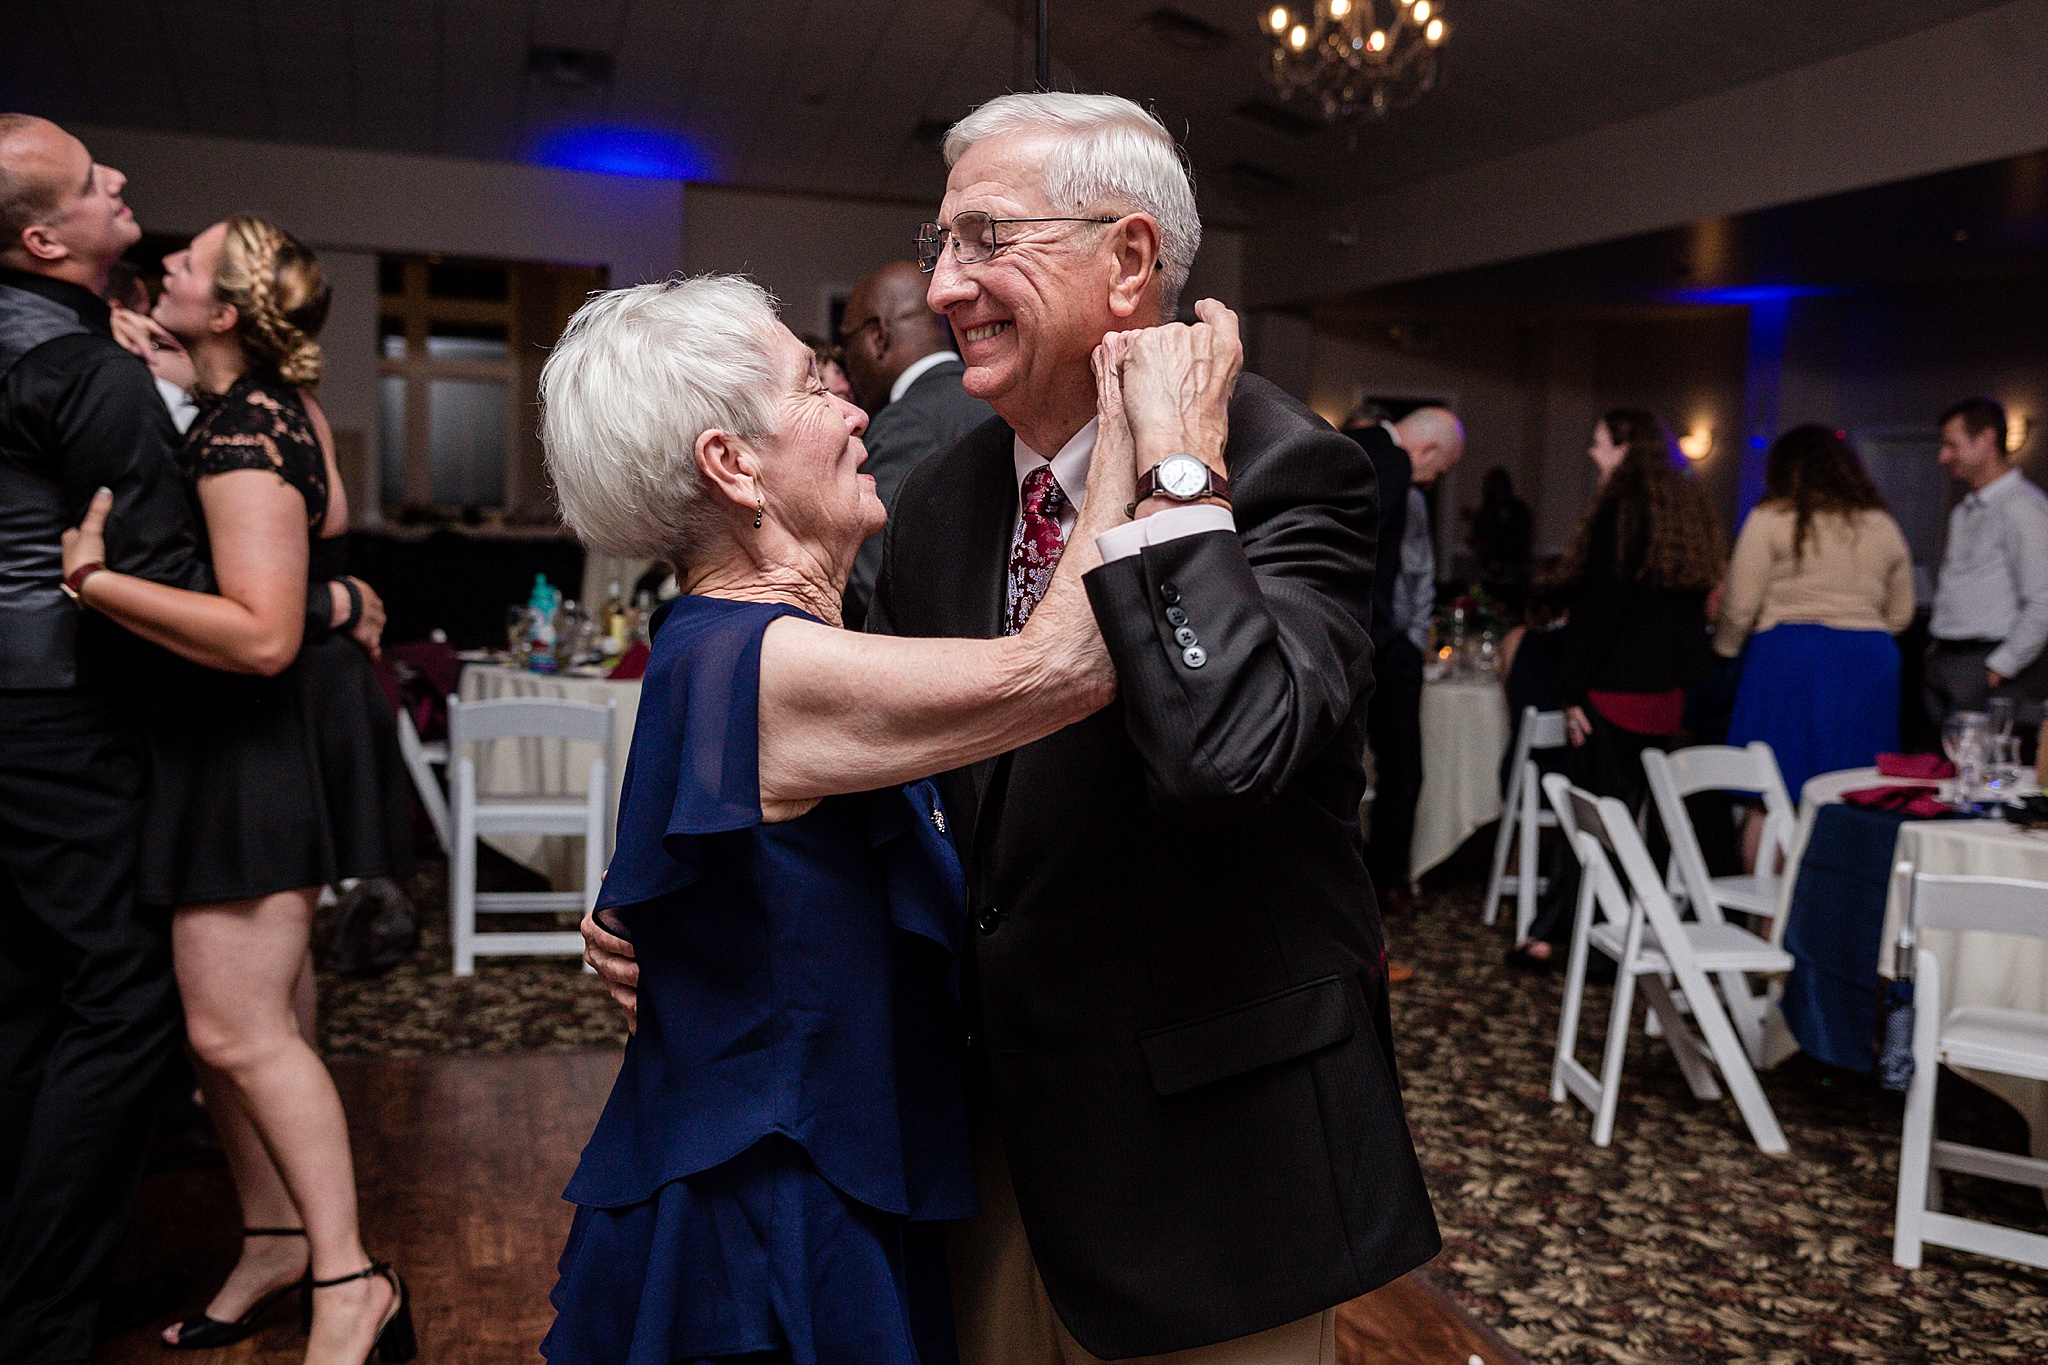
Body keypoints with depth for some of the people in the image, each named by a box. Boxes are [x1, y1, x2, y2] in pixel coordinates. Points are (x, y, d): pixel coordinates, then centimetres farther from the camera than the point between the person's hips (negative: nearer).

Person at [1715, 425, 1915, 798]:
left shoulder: (1771, 519, -1)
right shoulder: (1883, 525, 15)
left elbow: (1740, 606, -3)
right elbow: (1901, 614, 20)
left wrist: (1725, 649, 13)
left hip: (1788, 655, -4)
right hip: (1872, 661, 5)